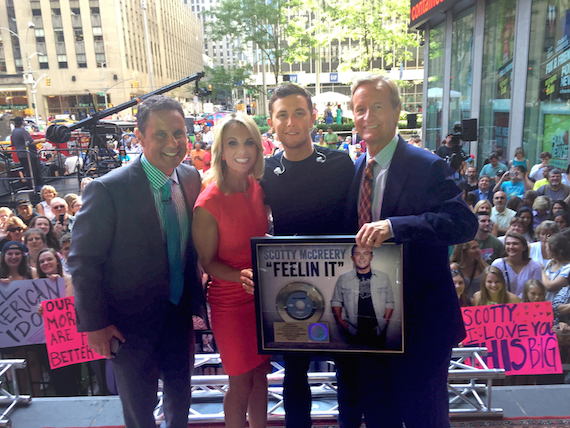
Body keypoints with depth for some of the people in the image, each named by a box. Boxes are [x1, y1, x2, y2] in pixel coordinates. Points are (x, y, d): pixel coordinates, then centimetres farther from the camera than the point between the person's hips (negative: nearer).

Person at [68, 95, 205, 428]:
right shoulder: (107, 190, -23)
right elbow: (83, 261, -15)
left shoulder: (192, 178, -5)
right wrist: (95, 324, -12)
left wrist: (197, 296, 7)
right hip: (132, 322, -4)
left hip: (179, 313, 5)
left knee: (180, 394, 26)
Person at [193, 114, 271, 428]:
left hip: (264, 296, 6)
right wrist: (242, 276, -28)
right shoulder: (208, 203, -20)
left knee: (261, 372, 22)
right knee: (241, 383, 11)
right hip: (231, 303, -6)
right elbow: (208, 262, -13)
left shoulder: (256, 187, -2)